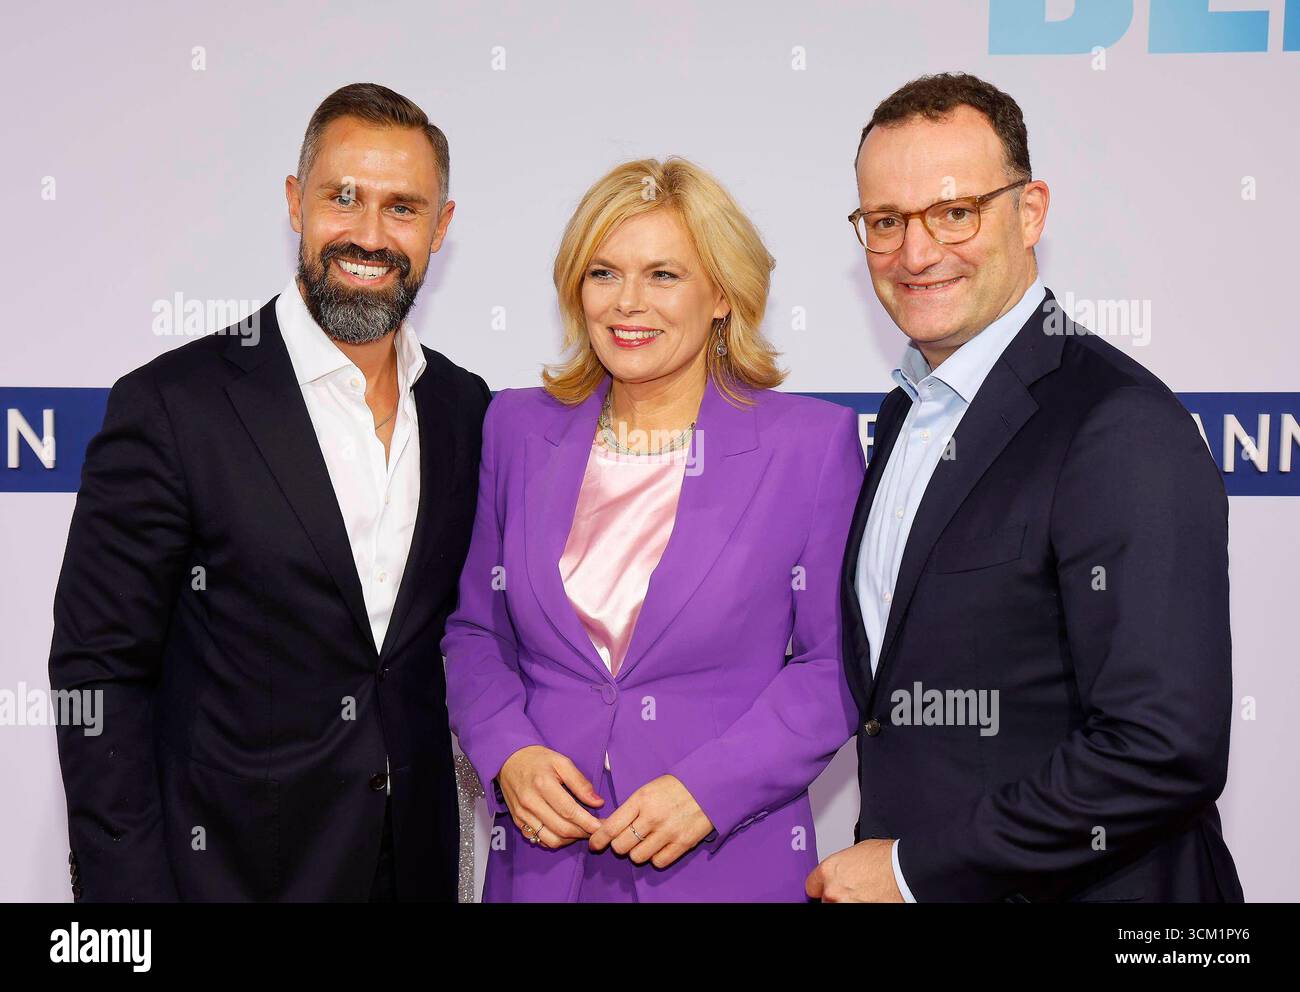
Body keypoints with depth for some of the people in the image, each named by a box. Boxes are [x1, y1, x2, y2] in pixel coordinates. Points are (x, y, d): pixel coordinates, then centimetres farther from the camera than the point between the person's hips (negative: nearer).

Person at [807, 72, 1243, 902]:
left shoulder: (1123, 429, -21)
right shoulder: (907, 413, 6)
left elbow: (1165, 749, -26)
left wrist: (914, 866, -19)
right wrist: (875, 854, 0)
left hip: (1078, 886, -7)